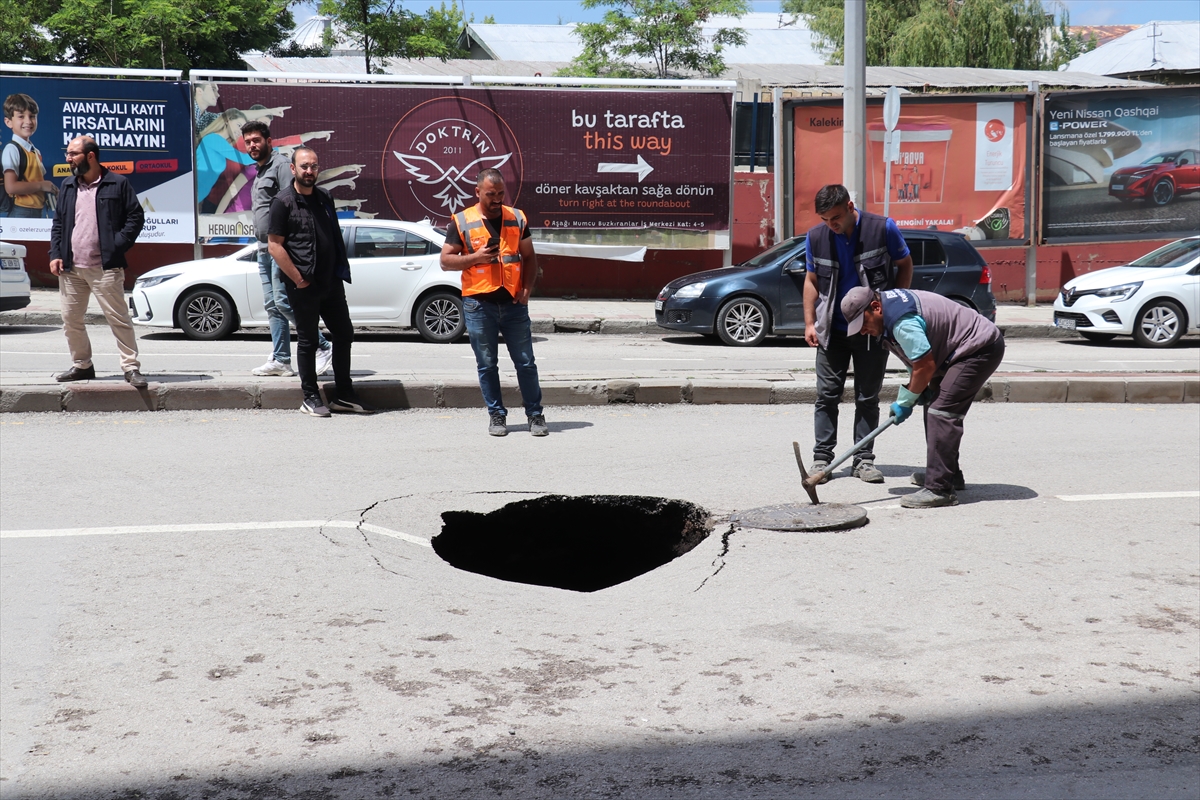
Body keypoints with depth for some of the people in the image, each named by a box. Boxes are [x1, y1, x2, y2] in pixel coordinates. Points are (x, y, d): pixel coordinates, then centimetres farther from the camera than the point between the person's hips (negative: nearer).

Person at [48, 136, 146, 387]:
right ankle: (82, 365, 23)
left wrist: (117, 246, -12)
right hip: (70, 269, 6)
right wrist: (55, 255, 6)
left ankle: (131, 367, -1)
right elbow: (58, 223, 18)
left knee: (118, 319, -6)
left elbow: (136, 217, -3)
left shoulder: (117, 184, -1)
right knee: (70, 319, 10)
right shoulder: (68, 186, 15)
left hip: (104, 268, -6)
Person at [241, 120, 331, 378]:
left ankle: (323, 347, -6)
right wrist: (263, 245, 20)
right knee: (272, 306, 7)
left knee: (283, 301, -14)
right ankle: (280, 360, 10)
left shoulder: (280, 164, -8)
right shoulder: (260, 172, 22)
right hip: (265, 249, 10)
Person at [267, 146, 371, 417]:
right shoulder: (283, 202, -7)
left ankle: (344, 396, 19)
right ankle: (311, 398, 12)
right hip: (304, 286, -7)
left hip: (331, 282, 7)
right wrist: (298, 280, -14)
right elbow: (274, 246, -11)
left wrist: (341, 271, 10)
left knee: (344, 334, 9)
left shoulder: (325, 198, 12)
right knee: (307, 341, 2)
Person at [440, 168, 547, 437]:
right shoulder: (461, 222, 1)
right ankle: (497, 415, 16)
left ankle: (535, 415, 11)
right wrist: (475, 257, -15)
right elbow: (446, 261, 1)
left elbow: (529, 257, 12)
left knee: (526, 362, 2)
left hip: (514, 303, 1)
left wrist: (527, 288, -2)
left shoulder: (516, 218, 8)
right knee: (487, 364, 5)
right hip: (479, 304, -1)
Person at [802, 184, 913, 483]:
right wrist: (810, 323, 2)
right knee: (827, 394, 2)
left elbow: (905, 265, 4)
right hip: (832, 329, 2)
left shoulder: (882, 228, -9)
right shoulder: (816, 237, -2)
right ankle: (822, 457, 9)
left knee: (868, 397, 5)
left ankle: (864, 459, 11)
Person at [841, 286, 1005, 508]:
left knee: (941, 411, -18)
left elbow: (925, 366, -23)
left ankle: (939, 489, -20)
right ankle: (949, 476, 29)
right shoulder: (890, 300, 5)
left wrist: (905, 402, -10)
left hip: (982, 348, -11)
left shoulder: (902, 322, -28)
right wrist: (912, 392, 7)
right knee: (934, 405, 17)